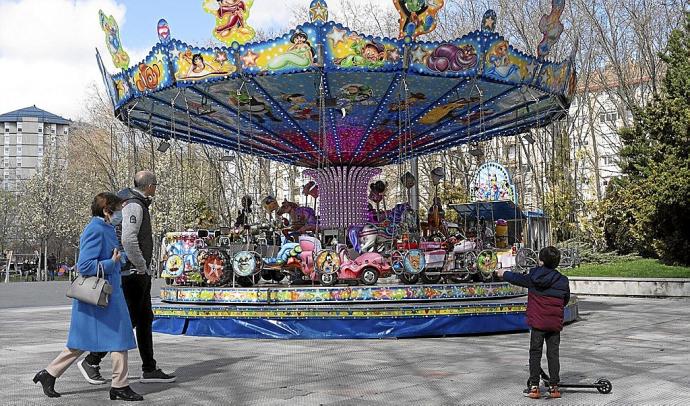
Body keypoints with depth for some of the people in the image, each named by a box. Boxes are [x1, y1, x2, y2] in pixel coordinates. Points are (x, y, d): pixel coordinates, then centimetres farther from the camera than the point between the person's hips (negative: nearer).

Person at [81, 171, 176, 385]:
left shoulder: (138, 204, 17)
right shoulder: (134, 205, -15)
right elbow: (128, 240, -28)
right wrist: (142, 268, -18)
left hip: (141, 274, 10)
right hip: (134, 273, -10)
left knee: (145, 320, 10)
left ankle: (149, 370, 14)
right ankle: (91, 361, 3)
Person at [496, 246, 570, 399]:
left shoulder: (533, 277, -6)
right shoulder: (562, 280, -1)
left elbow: (517, 278, 10)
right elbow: (566, 300, 12)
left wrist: (504, 273, 28)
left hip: (537, 322, -2)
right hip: (555, 323, 2)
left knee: (535, 353, 4)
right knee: (553, 354, 7)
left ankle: (534, 387, 5)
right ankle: (554, 387, 9)